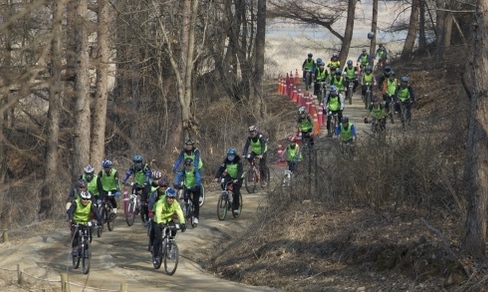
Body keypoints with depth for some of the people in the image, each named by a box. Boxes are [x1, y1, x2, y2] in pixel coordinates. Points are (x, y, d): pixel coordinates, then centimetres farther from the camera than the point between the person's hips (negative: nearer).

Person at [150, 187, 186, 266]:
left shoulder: (176, 204, -21)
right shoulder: (160, 203, -30)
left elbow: (180, 213, -33)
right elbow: (158, 212, -45)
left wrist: (182, 223, -50)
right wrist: (159, 223, -62)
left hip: (168, 220, 3)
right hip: (158, 221, -3)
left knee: (173, 231, -22)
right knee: (158, 238, -17)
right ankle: (156, 256, 0)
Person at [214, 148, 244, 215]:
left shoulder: (238, 162, -23)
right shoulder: (226, 161, -13)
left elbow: (240, 171, -33)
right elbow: (220, 169, -19)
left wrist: (237, 179, -50)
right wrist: (217, 177, -35)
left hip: (238, 178, -4)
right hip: (229, 176, 4)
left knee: (236, 192, -16)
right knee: (223, 184, -26)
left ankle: (236, 208, -4)